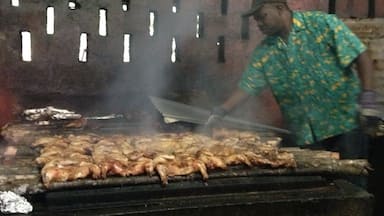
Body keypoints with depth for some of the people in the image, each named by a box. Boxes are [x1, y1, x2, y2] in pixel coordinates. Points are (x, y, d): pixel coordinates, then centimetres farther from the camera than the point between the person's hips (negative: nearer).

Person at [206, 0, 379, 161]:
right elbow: (246, 87, 7)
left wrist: (367, 96, -19)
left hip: (345, 122, -4)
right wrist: (219, 113, -4)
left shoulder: (323, 24, -6)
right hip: (304, 134, 4)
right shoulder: (263, 52, 6)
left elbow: (361, 56, -8)